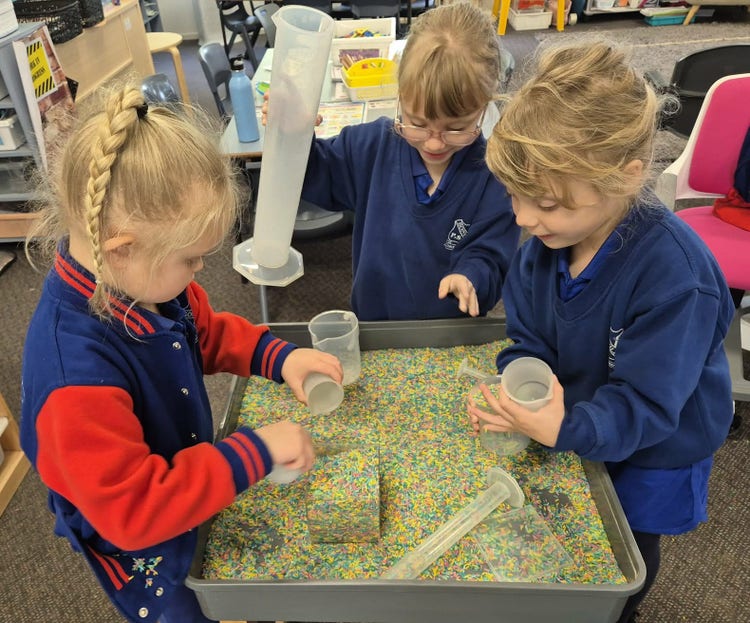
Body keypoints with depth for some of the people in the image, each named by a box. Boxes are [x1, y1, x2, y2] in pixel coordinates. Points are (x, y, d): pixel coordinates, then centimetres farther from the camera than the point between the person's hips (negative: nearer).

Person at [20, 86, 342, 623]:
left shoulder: (138, 279, -17)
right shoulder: (77, 375, -41)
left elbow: (208, 332, 3)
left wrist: (278, 356, -12)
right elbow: (132, 511, -34)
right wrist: (254, 453, -35)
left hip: (189, 479, 7)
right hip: (144, 556, -7)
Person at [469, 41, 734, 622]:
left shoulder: (673, 274, -37)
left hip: (653, 453, -4)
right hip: (574, 428, 5)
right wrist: (514, 395, -30)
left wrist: (563, 430, -50)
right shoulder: (545, 240, -19)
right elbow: (529, 341, -10)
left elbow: (643, 405, -34)